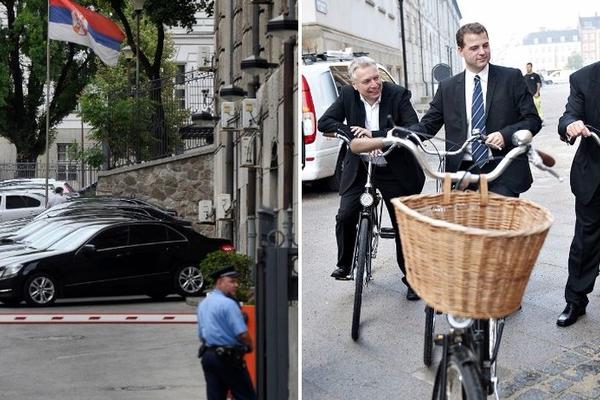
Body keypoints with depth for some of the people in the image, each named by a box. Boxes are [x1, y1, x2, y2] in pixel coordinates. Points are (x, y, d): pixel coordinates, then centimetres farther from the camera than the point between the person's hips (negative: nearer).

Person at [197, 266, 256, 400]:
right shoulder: (228, 303, -14)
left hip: (207, 355, 8)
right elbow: (242, 334, -19)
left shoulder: (203, 304, 13)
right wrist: (249, 345, -1)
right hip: (228, 358, -8)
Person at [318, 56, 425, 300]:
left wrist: (374, 135, -30)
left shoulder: (398, 94, -15)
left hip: (395, 170, -2)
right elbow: (324, 122, -10)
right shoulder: (347, 95, -7)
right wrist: (354, 135, -25)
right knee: (345, 216, -11)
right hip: (359, 168, 2)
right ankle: (344, 264, 14)